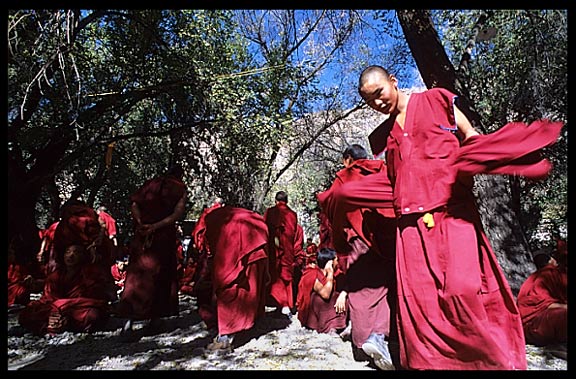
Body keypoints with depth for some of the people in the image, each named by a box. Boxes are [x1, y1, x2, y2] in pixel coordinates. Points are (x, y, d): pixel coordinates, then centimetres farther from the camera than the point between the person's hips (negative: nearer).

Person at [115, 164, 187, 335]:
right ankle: (154, 318, 11)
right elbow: (177, 214, -10)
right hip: (165, 236, -2)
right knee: (161, 274, 7)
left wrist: (142, 224, -7)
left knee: (136, 272, 8)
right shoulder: (180, 190, 4)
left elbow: (134, 205, -2)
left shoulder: (149, 184, 11)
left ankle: (130, 317, 3)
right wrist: (156, 226, -13)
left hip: (142, 234, 2)